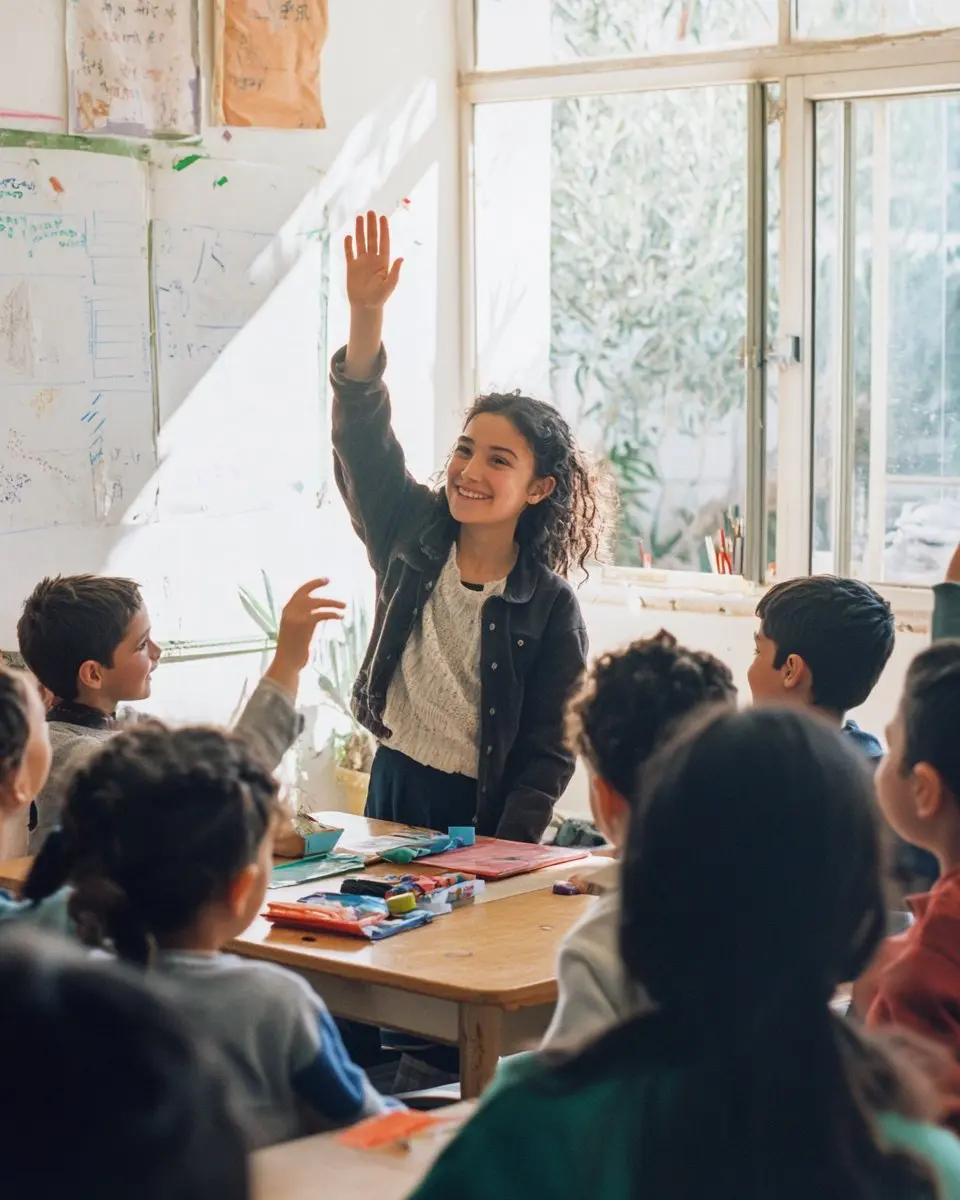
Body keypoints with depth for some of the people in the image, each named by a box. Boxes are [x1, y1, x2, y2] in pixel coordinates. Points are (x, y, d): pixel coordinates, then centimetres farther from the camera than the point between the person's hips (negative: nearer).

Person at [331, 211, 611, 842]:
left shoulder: (551, 606, -11)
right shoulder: (411, 534, -2)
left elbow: (548, 754, -10)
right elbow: (365, 440, -14)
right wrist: (366, 315, -28)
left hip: (484, 812, -3)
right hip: (393, 786, 4)